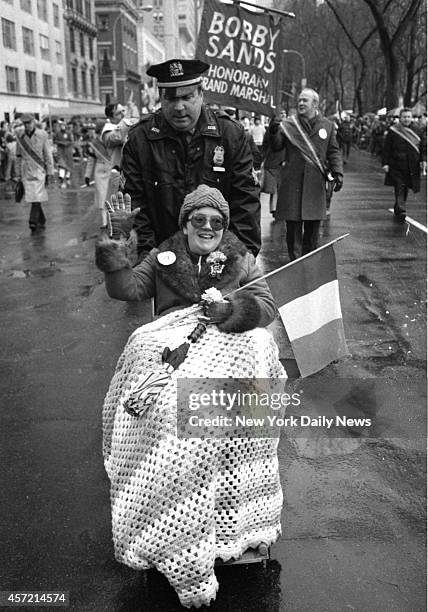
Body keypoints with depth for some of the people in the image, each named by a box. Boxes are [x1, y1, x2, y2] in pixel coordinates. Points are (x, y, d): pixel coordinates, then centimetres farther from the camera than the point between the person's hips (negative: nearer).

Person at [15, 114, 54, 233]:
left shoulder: (42, 135, -2)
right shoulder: (20, 137, 6)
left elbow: (48, 154, -1)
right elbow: (18, 157, 12)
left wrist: (50, 172, -4)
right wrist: (18, 175, 11)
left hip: (39, 170, -4)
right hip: (26, 171, 4)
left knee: (37, 197, -12)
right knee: (31, 197, 6)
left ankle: (33, 222, -12)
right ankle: (41, 221, 18)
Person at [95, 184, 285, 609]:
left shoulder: (240, 261, 21)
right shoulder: (163, 258, 23)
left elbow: (267, 306, 8)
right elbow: (125, 288, 9)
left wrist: (233, 308, -13)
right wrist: (117, 243, -1)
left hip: (230, 340, 1)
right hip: (171, 342, 0)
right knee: (172, 403, -34)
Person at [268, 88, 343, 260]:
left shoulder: (327, 126, 11)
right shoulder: (288, 125, 5)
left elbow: (333, 152, 12)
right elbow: (276, 147, 0)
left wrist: (337, 172, -1)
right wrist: (273, 132, -20)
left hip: (316, 183, 2)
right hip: (292, 183, -1)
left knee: (313, 226, 6)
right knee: (293, 225, 0)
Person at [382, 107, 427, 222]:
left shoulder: (418, 131, 7)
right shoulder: (393, 131, -1)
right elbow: (386, 149, -1)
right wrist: (385, 163, -7)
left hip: (412, 167, 3)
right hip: (397, 166, -3)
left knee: (405, 189, 11)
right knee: (400, 188, -11)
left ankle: (397, 209, 26)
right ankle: (401, 210, -15)